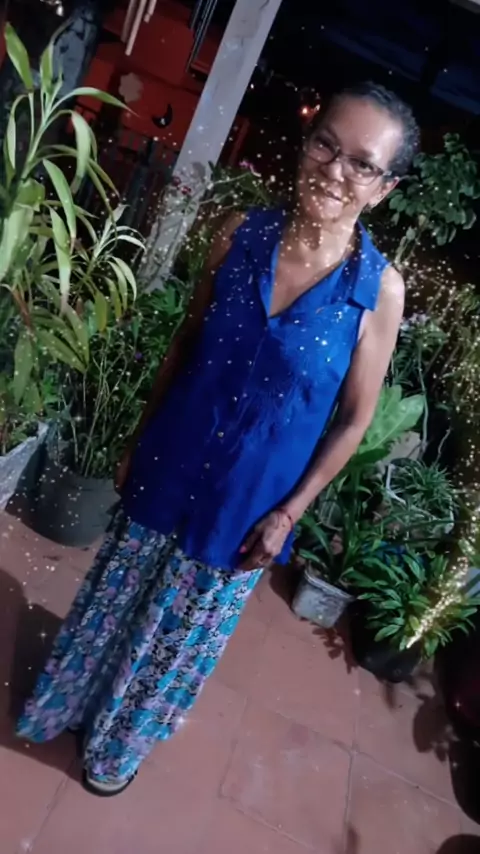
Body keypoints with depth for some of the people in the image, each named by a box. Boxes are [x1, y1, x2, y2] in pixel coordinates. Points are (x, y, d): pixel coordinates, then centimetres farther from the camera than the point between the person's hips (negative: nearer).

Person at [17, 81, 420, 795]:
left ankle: (121, 744, 54)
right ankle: (67, 704, 58)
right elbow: (187, 340, 2)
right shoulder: (242, 233, -8)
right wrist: (140, 439, 6)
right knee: (117, 596, 24)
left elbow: (355, 417, -8)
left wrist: (289, 511, -7)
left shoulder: (380, 289, -15)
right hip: (171, 465, 3)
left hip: (250, 495, -2)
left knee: (184, 628, 21)